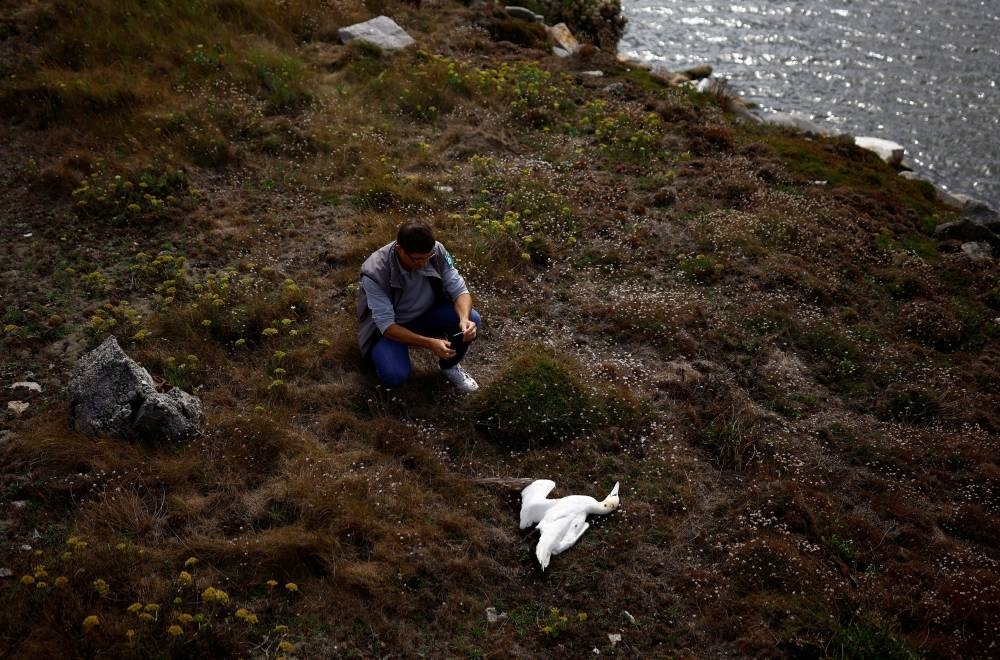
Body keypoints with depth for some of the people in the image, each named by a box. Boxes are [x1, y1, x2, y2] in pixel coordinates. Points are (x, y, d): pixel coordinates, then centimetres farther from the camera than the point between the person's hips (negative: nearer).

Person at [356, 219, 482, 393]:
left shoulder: (437, 252, -22)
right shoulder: (376, 272, -32)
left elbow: (459, 290, -15)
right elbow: (387, 326, -30)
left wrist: (464, 319, -38)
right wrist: (430, 343, -41)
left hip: (425, 314, 4)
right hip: (387, 326, -3)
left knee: (472, 320, -23)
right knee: (394, 376, -32)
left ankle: (449, 366, 6)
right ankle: (385, 354, 6)